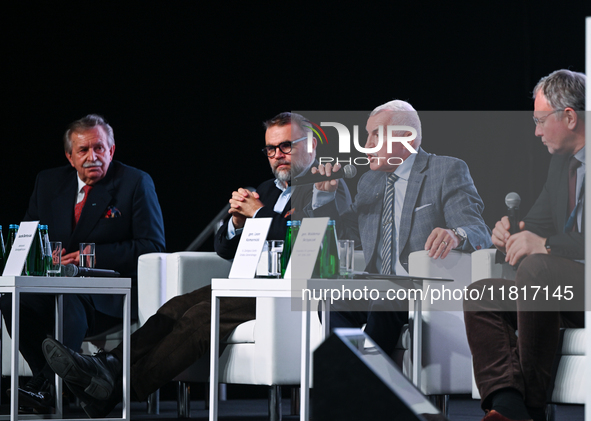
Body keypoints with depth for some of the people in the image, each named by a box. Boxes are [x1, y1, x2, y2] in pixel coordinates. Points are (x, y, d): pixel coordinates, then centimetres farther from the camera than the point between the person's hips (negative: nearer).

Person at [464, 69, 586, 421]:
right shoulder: (562, 162, 19)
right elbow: (540, 222, 23)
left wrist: (545, 245, -23)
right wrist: (511, 234, 0)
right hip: (564, 289, 10)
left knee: (535, 268, -33)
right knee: (481, 296, -5)